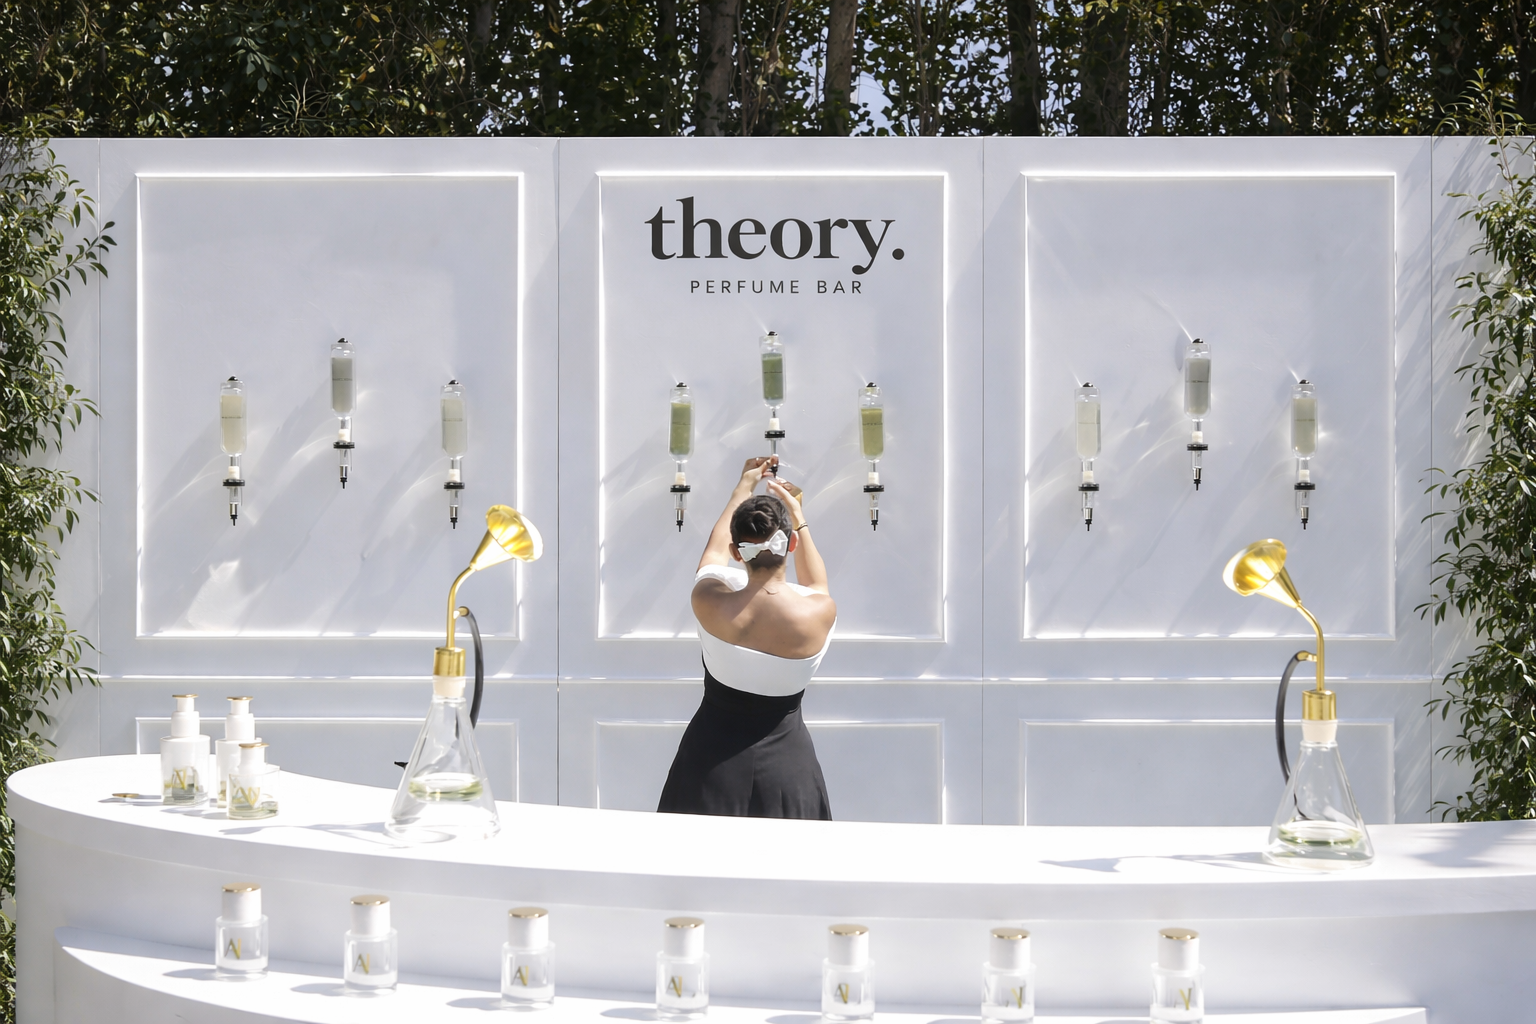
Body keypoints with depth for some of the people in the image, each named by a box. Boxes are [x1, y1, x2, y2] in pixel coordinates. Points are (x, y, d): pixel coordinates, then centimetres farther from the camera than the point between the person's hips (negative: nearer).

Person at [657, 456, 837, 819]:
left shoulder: (709, 601, -17)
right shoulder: (820, 613, -17)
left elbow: (715, 547, 8)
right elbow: (816, 585, 11)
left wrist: (745, 486, 22)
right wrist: (797, 514, 21)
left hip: (714, 756, 0)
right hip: (785, 764, 0)